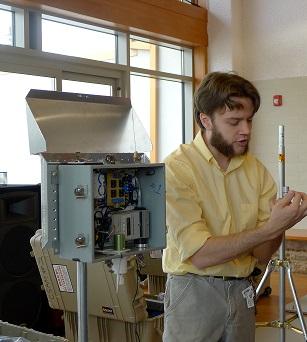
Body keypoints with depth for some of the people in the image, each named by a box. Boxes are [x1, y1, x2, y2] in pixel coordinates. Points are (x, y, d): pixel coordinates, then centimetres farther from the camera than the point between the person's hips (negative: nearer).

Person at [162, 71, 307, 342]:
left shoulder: (257, 170, 0)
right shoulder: (176, 168, -16)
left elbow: (262, 254, 0)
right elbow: (199, 254, -20)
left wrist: (281, 223, -19)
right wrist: (269, 228, -23)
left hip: (242, 292, 5)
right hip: (193, 292, -5)